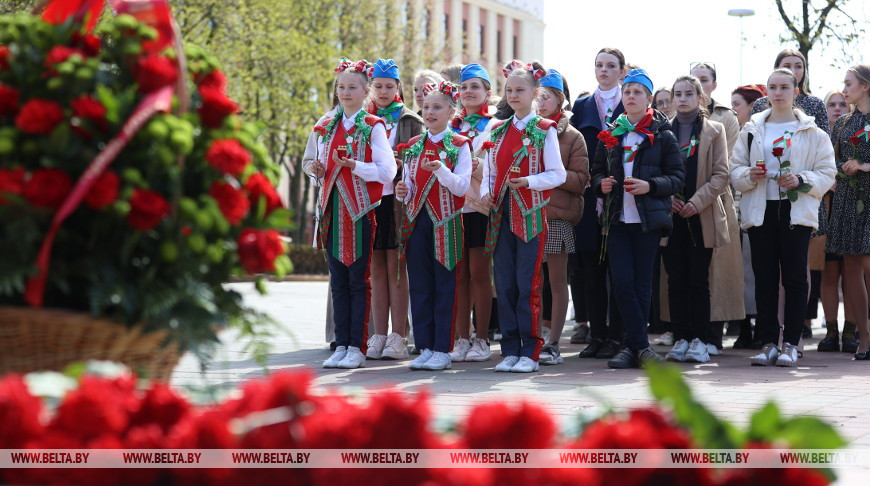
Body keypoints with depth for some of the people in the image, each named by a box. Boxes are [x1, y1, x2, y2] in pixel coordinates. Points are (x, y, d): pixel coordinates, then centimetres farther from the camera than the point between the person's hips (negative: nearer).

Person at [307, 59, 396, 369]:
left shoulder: (373, 127, -2)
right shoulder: (327, 127, 14)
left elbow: (387, 171, -9)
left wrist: (354, 166, -20)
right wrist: (319, 172, -1)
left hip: (361, 209, -5)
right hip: (333, 209, 5)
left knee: (359, 279, -3)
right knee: (338, 280, 6)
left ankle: (357, 348, -1)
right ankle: (341, 345, 10)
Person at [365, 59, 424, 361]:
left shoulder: (410, 121, 4)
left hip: (396, 198, -4)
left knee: (395, 268, -4)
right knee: (376, 268, 5)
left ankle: (398, 338, -1)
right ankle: (379, 336, 8)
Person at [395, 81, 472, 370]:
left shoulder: (459, 146, -1)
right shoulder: (413, 146, 13)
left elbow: (461, 187, -9)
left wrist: (440, 170, -25)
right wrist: (403, 190, -6)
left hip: (446, 221, -4)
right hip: (417, 220, 5)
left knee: (444, 286, -2)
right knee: (419, 285, 4)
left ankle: (442, 350, 1)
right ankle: (425, 347, 10)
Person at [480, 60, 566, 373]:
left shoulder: (545, 130, 0)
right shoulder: (498, 130, 15)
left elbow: (557, 174, -5)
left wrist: (529, 181, -21)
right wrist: (486, 192, -2)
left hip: (531, 214, -5)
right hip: (501, 214, 5)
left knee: (528, 284, -6)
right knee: (504, 284, 4)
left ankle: (530, 352, -1)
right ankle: (510, 350, 10)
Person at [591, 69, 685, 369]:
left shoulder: (662, 136, 3)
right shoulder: (611, 135, 15)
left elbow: (677, 177, -1)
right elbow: (597, 171, 19)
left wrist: (650, 186, -17)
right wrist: (601, 183, -4)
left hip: (648, 219, -3)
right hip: (618, 219, 3)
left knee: (641, 283, 0)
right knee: (622, 283, -7)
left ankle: (632, 346, 7)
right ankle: (641, 346, -3)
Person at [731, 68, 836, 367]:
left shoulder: (812, 133, 5)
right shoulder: (752, 130, 12)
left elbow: (827, 174, 2)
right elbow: (735, 170, 11)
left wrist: (801, 181, -14)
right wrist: (749, 175, -10)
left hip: (796, 212, -2)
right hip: (760, 212, 2)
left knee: (795, 277, -3)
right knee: (764, 278, 2)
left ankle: (790, 344, 1)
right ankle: (769, 343, 7)